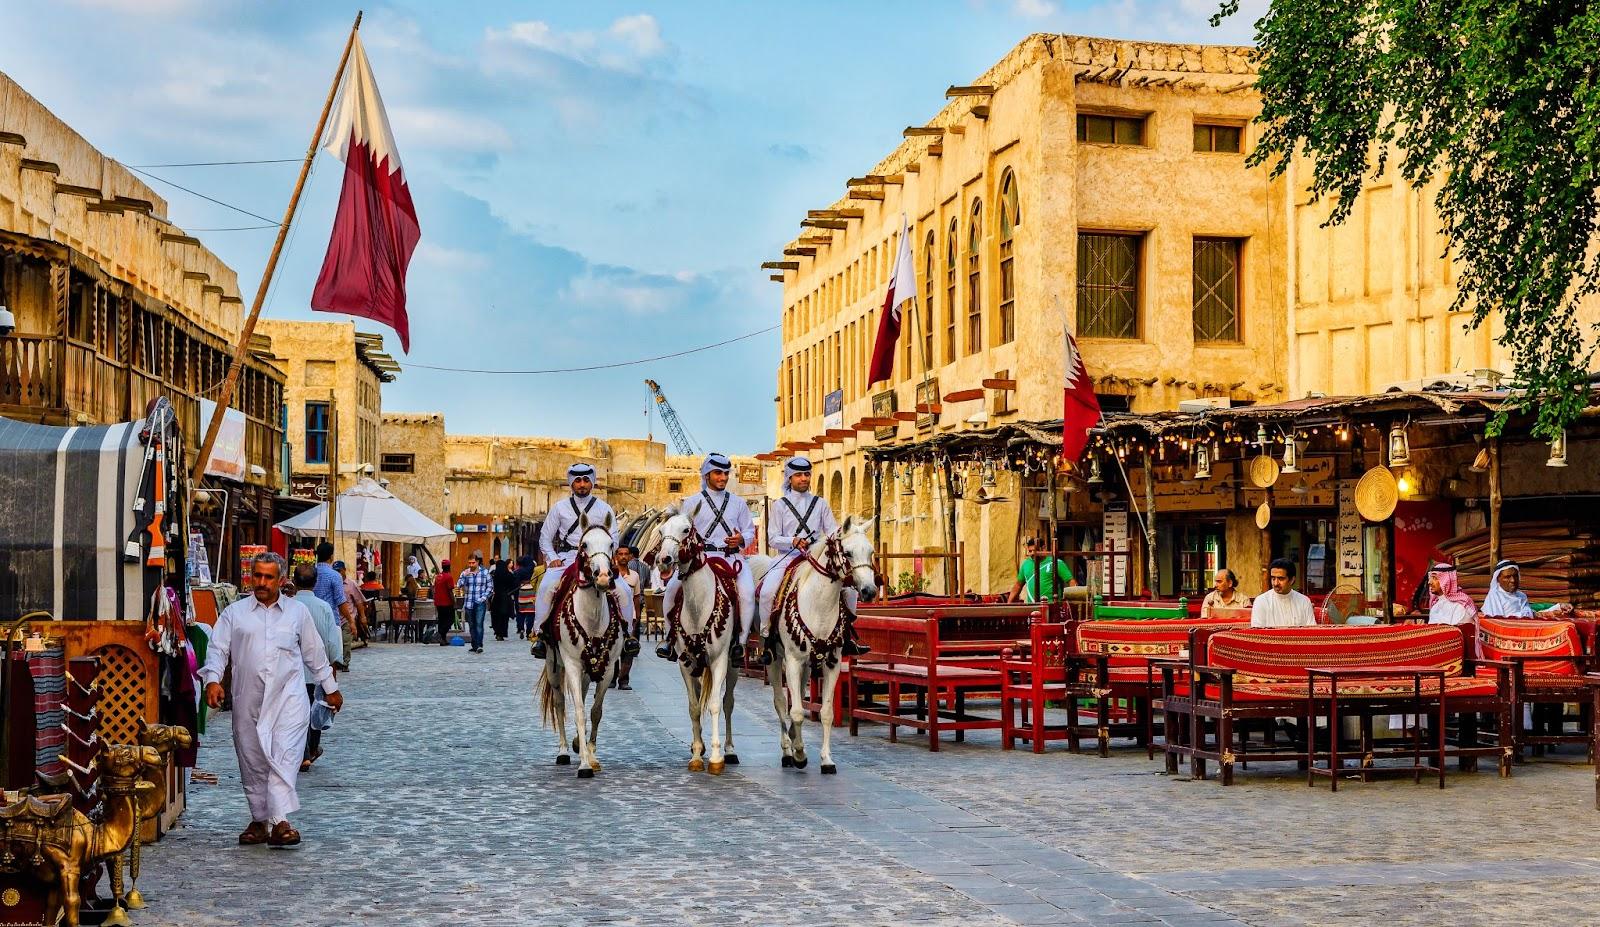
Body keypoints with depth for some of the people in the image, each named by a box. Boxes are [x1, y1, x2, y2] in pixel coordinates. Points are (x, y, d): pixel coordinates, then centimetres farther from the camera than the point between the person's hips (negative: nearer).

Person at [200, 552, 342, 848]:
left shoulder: (298, 612, 13)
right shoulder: (234, 613, 11)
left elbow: (314, 653, 19)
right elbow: (217, 649, 5)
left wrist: (331, 688, 23)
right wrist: (213, 680, -12)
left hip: (288, 696, -1)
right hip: (248, 700, 2)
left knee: (285, 757, -15)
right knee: (252, 761, 7)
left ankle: (280, 821, -22)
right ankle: (259, 820, 20)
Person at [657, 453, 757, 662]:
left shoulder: (738, 503, 17)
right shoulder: (692, 502, 12)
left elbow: (750, 530, 19)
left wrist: (741, 539, -3)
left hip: (731, 556, 0)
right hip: (700, 556, 0)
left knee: (747, 592, -27)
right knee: (672, 588, -21)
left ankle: (740, 641, -18)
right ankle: (670, 636, -6)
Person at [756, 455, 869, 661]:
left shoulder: (820, 503, 14)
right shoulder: (780, 505, 8)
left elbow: (833, 532, 8)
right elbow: (773, 538, 2)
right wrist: (794, 541, -17)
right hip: (787, 557, -2)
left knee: (848, 584, -16)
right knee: (767, 591, -28)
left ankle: (847, 636, -1)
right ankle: (768, 639, -12)